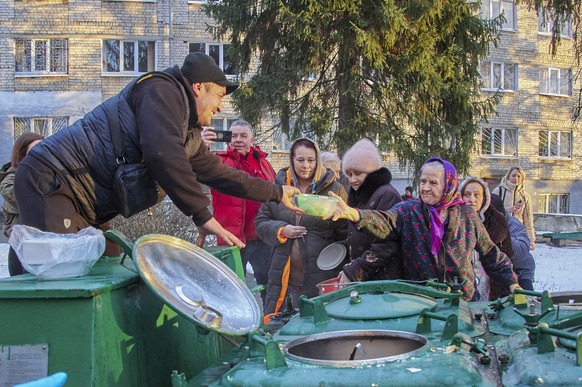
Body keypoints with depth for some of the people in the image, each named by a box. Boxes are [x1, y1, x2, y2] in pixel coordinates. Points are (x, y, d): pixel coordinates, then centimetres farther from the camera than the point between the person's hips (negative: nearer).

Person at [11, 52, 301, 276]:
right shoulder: (163, 90, -7)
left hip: (84, 209, 10)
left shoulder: (189, 134, 20)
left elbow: (219, 174, 30)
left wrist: (277, 193, 35)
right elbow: (163, 155, -22)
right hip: (50, 179, -10)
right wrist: (203, 216, -17)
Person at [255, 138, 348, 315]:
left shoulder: (334, 189, 2)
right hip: (283, 276, 2)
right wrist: (281, 230, -7)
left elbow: (345, 232, 0)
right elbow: (260, 222, 13)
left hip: (320, 278, -2)